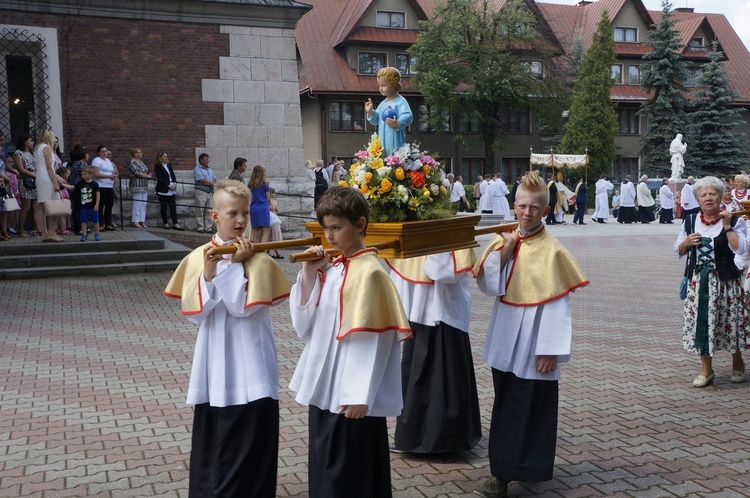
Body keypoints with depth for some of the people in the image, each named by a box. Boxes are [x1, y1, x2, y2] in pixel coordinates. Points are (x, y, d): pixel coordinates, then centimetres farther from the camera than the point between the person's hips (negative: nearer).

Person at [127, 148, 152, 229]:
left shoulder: (141, 162, 19)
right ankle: (135, 221, -3)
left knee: (143, 204, 6)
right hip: (137, 185, -8)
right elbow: (137, 172, -15)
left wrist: (149, 174, -1)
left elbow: (147, 171, 21)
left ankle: (142, 221, 10)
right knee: (137, 204, -8)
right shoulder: (131, 162, -7)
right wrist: (147, 176, -9)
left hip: (144, 186, 8)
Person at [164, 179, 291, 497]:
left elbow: (244, 307, -16)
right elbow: (193, 313, -5)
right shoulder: (198, 257, 1)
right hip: (214, 364, 3)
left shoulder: (258, 259, -6)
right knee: (210, 438, 14)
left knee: (248, 440, 2)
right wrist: (208, 273, -16)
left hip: (248, 365, -3)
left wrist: (236, 265, -15)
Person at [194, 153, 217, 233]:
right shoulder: (197, 169, -5)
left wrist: (213, 183, -8)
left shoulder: (209, 169, 19)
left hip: (210, 192, 7)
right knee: (200, 210, -4)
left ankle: (208, 227, 8)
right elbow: (202, 180, -15)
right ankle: (200, 227, 0)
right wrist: (211, 183, -6)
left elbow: (214, 178, 14)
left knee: (209, 211, 5)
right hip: (201, 191, -7)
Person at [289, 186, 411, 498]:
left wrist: (359, 395, -19)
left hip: (350, 394, -8)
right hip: (323, 387, 8)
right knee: (323, 468, 18)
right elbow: (304, 324, 8)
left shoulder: (369, 272, -16)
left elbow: (370, 338, -18)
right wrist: (309, 274, -3)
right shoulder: (330, 268, 7)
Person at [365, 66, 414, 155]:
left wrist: (397, 124, -34)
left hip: (395, 142, -8)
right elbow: (376, 120, 20)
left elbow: (408, 116, -20)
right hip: (382, 141, 8)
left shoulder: (400, 102, -9)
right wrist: (370, 112, 3)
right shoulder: (383, 103, 16)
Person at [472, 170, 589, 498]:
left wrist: (550, 350, -16)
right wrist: (502, 253, -13)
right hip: (505, 341, 6)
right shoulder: (504, 241, 3)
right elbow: (487, 287, 0)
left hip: (533, 343, -6)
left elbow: (557, 305, -14)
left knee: (530, 407, 3)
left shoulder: (551, 250, -13)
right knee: (506, 405, 15)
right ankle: (503, 471, 28)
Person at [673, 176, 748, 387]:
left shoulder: (734, 221, -5)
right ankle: (706, 369, 18)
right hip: (698, 280, 3)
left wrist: (727, 227, -21)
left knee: (730, 321, 6)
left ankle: (737, 362, 32)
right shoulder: (690, 221, 6)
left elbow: (740, 249, -18)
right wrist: (687, 242, -6)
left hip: (725, 281, -3)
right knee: (701, 322, 4)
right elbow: (678, 250, 14)